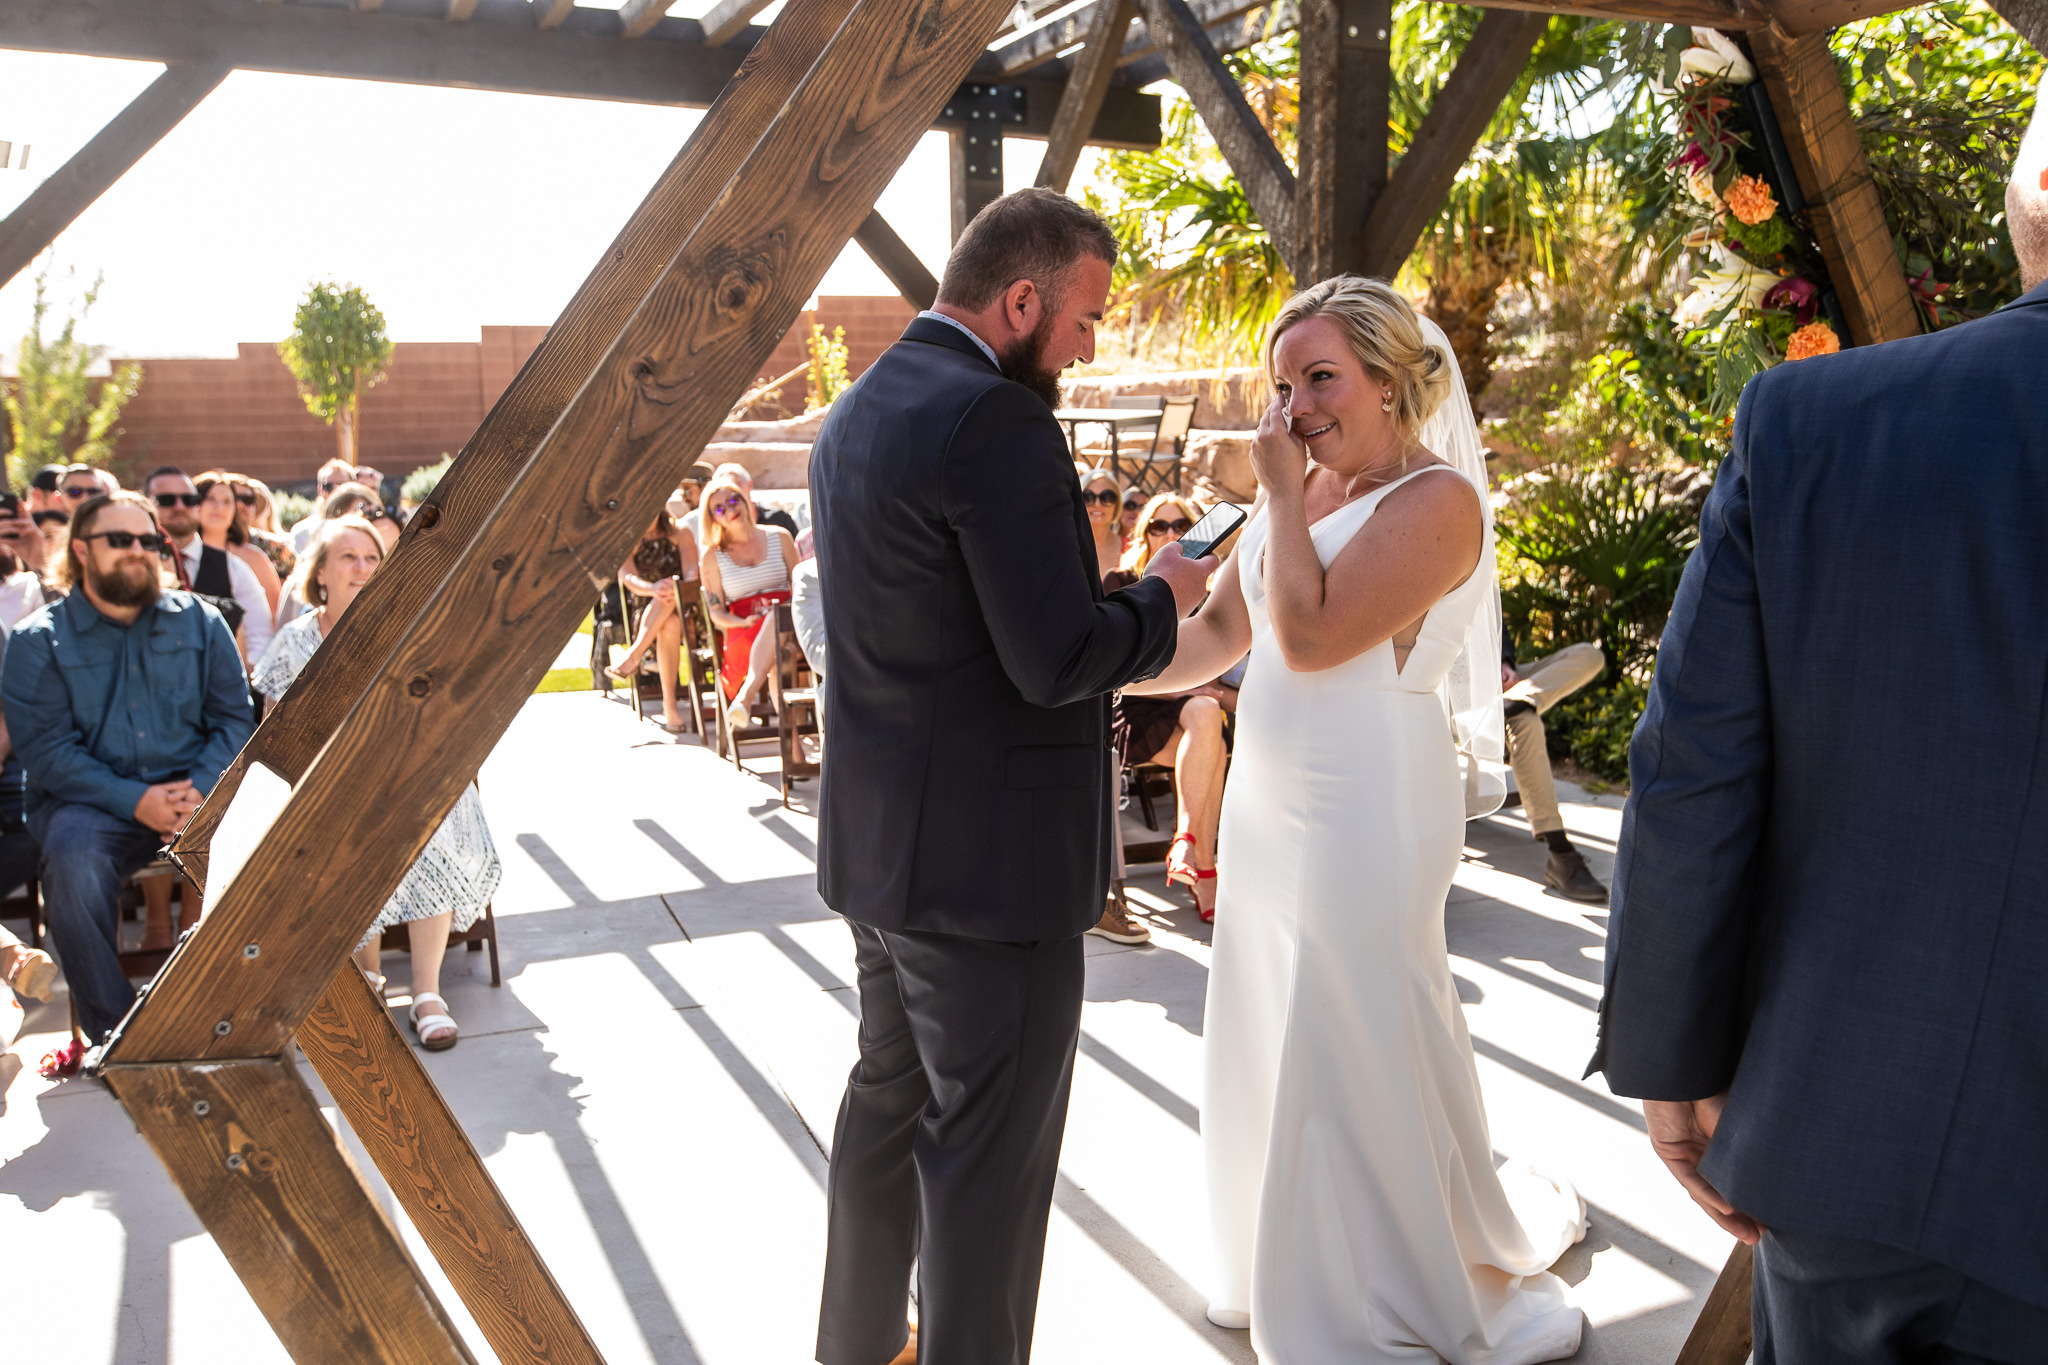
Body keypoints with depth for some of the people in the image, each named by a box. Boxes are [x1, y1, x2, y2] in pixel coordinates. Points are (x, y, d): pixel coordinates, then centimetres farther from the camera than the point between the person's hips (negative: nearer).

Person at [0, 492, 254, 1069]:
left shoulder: (198, 621, 11)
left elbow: (235, 716, 6)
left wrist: (200, 789, -13)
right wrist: (135, 801, -19)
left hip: (195, 790, 2)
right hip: (88, 800, -2)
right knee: (74, 861, -34)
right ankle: (113, 1031, -19)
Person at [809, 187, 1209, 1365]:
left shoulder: (856, 413, 10)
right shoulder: (998, 423, -20)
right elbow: (1059, 660, -23)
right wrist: (1161, 601, -5)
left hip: (882, 842, 10)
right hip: (990, 859, -10)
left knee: (890, 1102, 24)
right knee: (990, 1157, 5)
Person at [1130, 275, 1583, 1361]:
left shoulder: (1435, 499, -15)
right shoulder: (1307, 493, 9)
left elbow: (1310, 636, -23)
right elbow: (1217, 632, 11)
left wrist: (1281, 498, -14)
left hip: (1365, 817, -8)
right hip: (1267, 811, 8)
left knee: (1358, 1058, 5)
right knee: (1273, 1048, 18)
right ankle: (1294, 1267, 40)